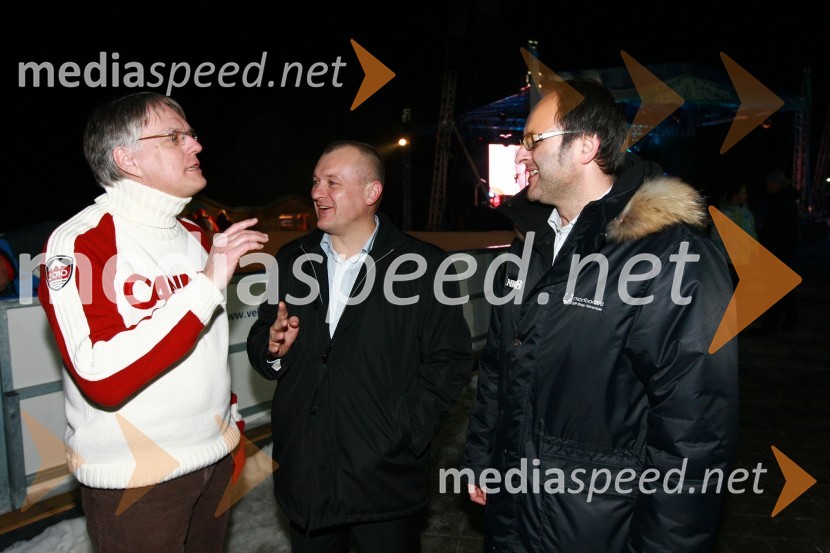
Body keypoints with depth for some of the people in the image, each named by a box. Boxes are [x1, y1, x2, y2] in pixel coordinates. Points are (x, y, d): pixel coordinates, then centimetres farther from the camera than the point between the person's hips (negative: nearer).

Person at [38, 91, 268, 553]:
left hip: (215, 457, 7)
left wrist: (231, 418, 15)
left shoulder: (196, 235, 7)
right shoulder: (79, 243, -16)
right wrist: (206, 287, -29)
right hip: (135, 477, -6)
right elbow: (102, 377, -28)